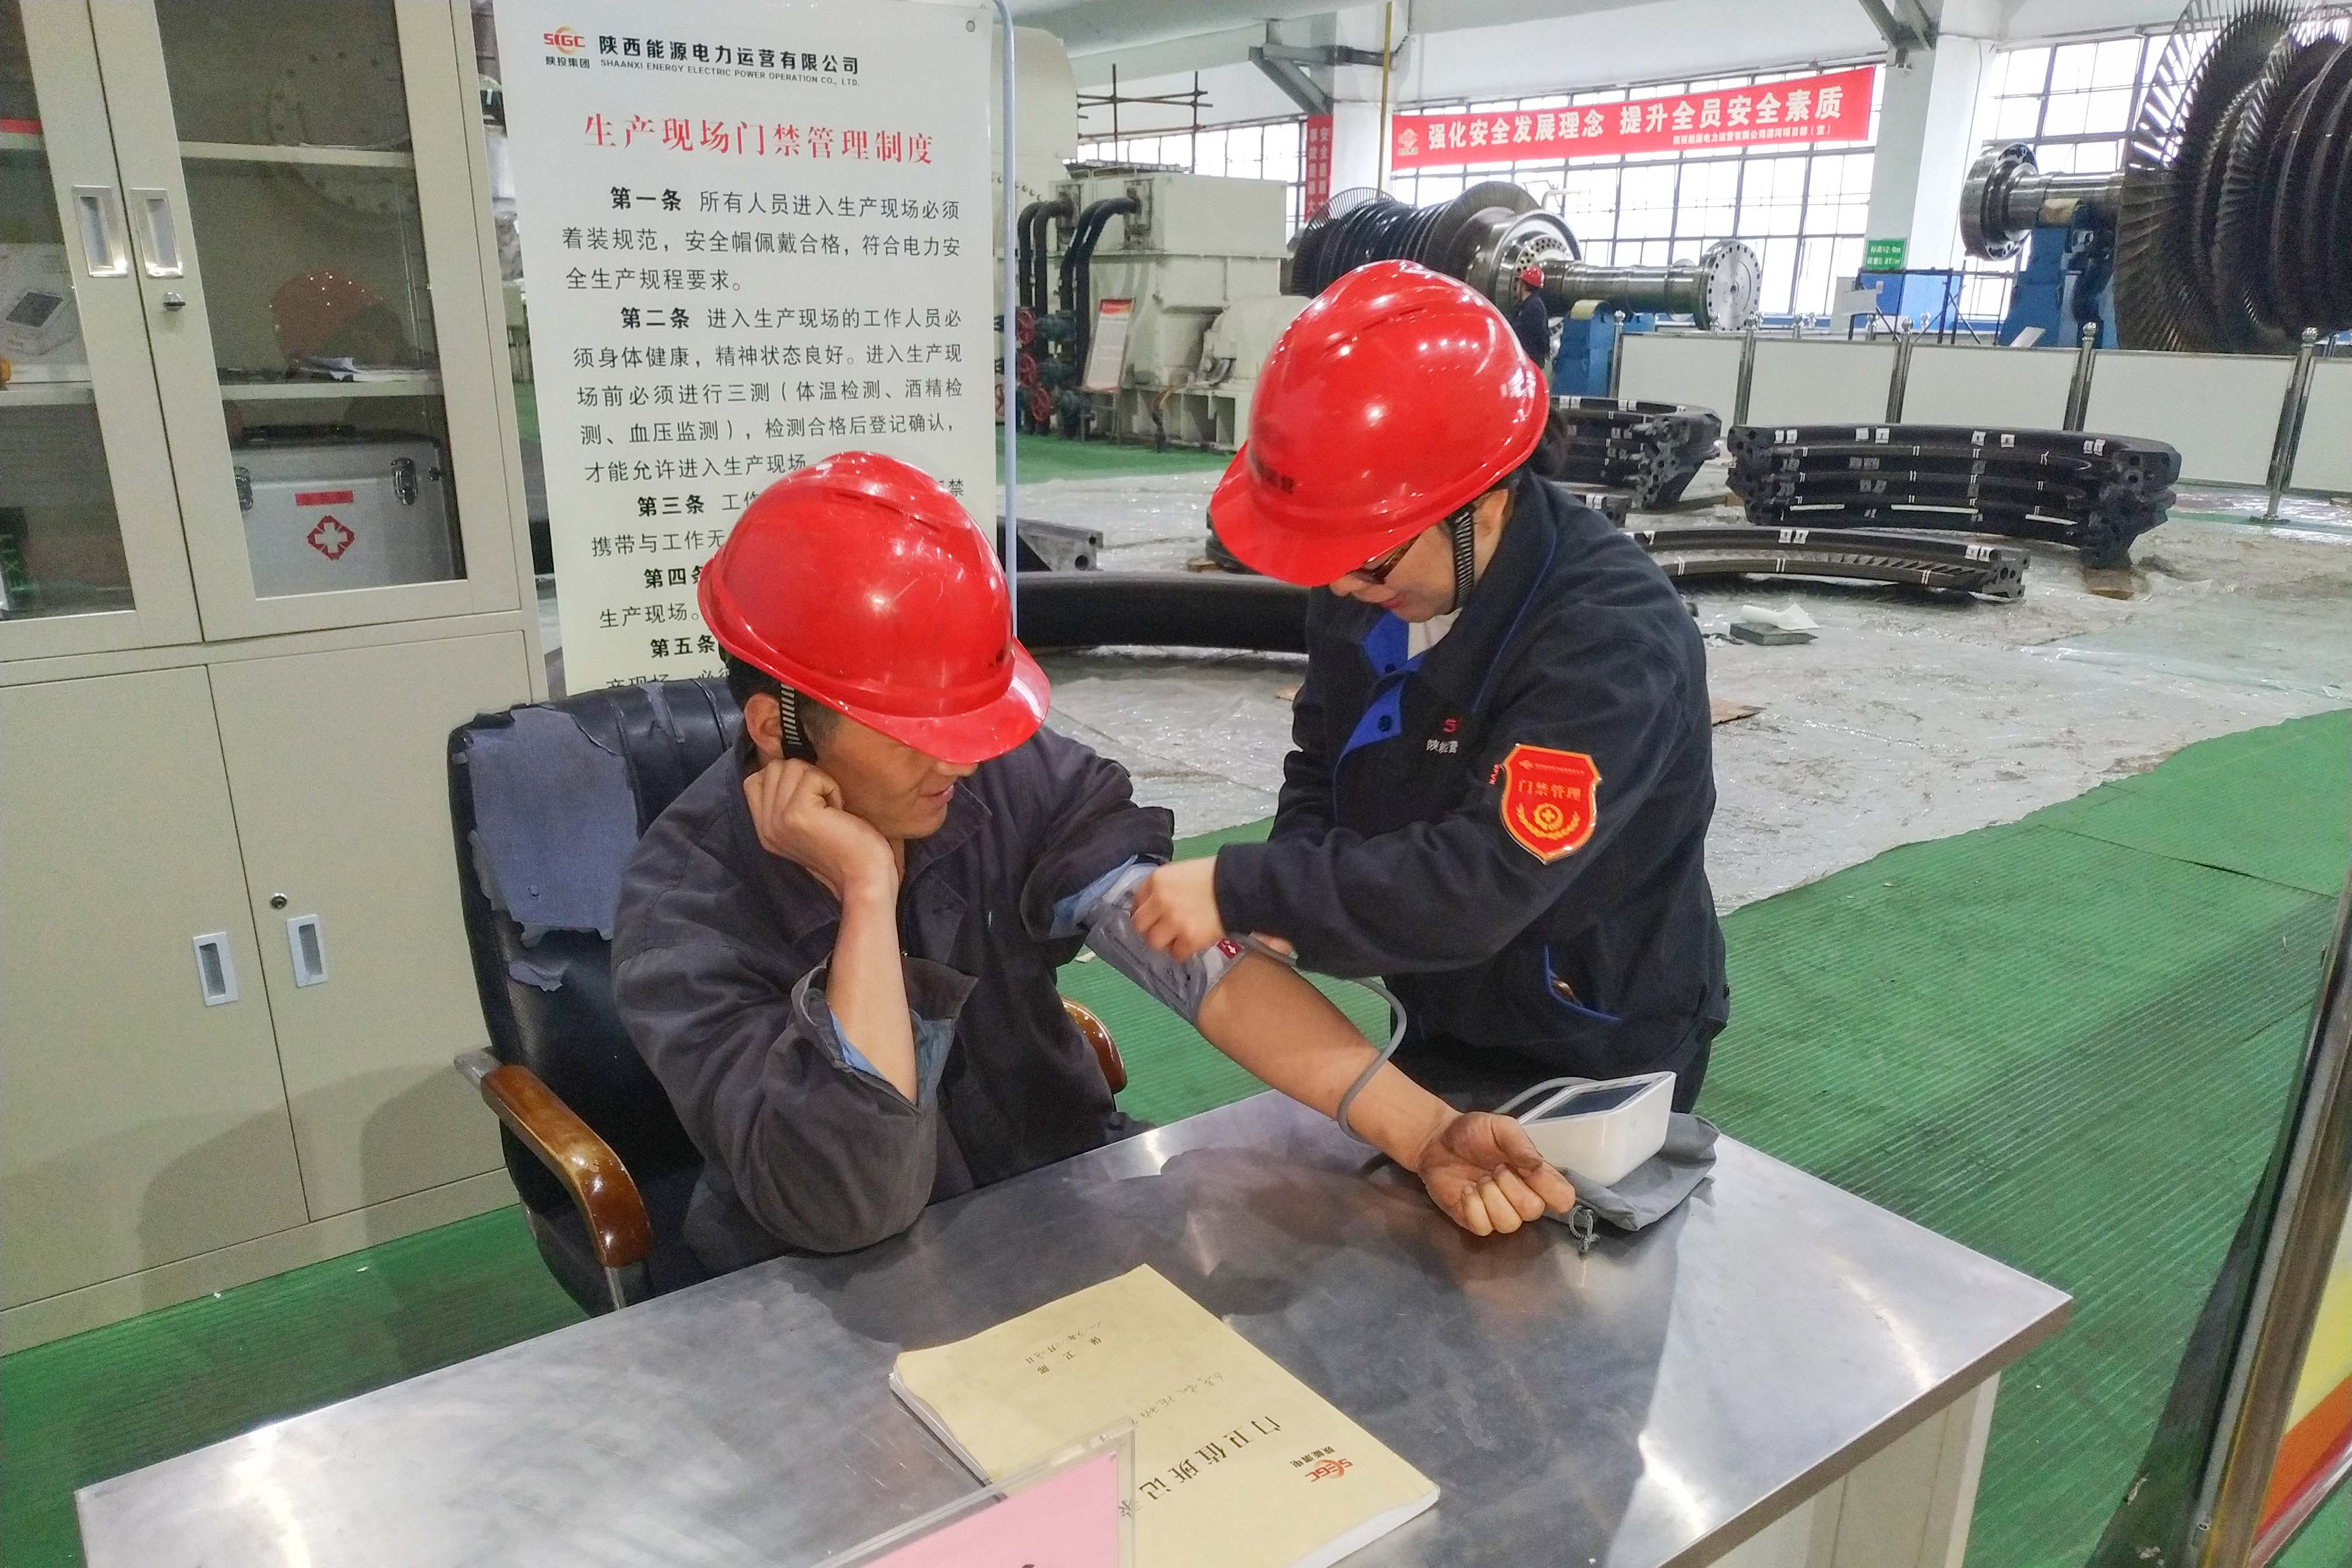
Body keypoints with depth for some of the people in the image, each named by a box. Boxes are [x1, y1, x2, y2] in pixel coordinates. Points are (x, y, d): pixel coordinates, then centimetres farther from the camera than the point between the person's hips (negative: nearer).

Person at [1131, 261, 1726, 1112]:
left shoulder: (1611, 641, -32)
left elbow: (1479, 885, -39)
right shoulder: (1370, 574, -10)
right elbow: (1322, 764, 2)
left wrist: (1242, 888, -36)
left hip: (1599, 1067, -6)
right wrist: (1283, 904, -16)